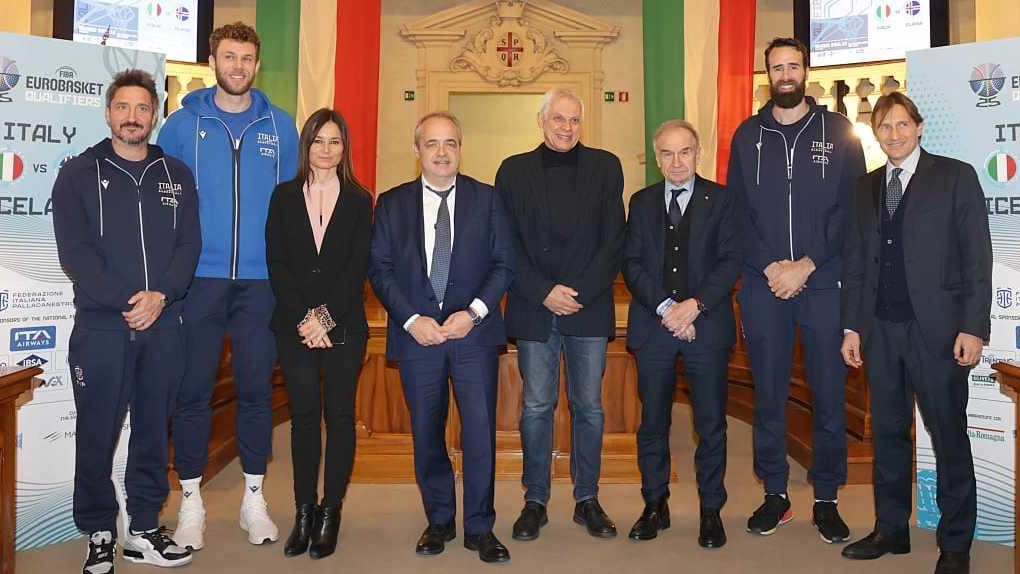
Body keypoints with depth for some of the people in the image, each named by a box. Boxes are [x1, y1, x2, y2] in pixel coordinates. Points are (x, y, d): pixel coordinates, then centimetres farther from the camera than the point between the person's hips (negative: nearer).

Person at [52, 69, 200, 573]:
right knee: (97, 435, 4)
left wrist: (161, 295, -13)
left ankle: (144, 530, 21)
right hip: (100, 326, -2)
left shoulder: (177, 175, 11)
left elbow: (189, 244, 3)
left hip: (163, 325, 2)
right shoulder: (78, 174, 4)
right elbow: (75, 252, -6)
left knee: (153, 431, 9)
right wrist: (125, 300, -16)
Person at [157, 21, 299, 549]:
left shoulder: (280, 126, 7)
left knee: (256, 390, 8)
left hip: (261, 281, 1)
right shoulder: (182, 124, 3)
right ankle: (191, 502, 19)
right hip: (199, 278, -1)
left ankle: (254, 499, 22)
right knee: (192, 391, 4)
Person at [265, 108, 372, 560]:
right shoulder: (284, 197, 7)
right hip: (294, 326, 1)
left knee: (339, 415, 4)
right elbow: (277, 263, 1)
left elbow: (358, 267, -3)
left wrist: (325, 316, -12)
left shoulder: (359, 201, 4)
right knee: (303, 416, 5)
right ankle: (304, 512, 14)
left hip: (344, 326, -1)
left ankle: (331, 512, 13)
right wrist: (303, 319, -9)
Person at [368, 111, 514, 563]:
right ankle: (439, 521, 26)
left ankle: (479, 527, 12)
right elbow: (379, 268, 3)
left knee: (480, 431, -2)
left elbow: (504, 263, 2)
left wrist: (474, 312, -11)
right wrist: (411, 319, -9)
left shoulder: (486, 199, 5)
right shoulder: (392, 203, 7)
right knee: (426, 433, 10)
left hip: (474, 330, -1)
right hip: (416, 333, 1)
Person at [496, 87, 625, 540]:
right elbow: (507, 244, 1)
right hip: (534, 308, 0)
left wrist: (580, 293, -10)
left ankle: (587, 500, 21)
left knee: (589, 406, 7)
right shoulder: (513, 170, 6)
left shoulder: (605, 167, 6)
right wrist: (544, 293, -10)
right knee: (537, 407, 6)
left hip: (589, 308, 0)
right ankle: (535, 501, 18)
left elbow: (613, 240, 0)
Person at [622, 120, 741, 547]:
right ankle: (655, 506, 24)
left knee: (711, 425, 5)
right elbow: (632, 264, 2)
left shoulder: (721, 199, 4)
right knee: (652, 423, 9)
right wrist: (665, 308, -11)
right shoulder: (641, 202, 10)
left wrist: (695, 305, -16)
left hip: (707, 325, -2)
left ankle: (711, 511, 20)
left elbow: (729, 261, -4)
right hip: (652, 326, 2)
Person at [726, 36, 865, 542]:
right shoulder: (748, 135, 9)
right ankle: (775, 494, 20)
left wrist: (805, 265, -10)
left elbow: (852, 209, -1)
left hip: (824, 284, -1)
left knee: (828, 394, 4)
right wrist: (770, 266, -8)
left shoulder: (838, 131, 5)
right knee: (768, 393, 6)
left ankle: (826, 499, 18)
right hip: (762, 285, 1)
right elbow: (736, 210, 4)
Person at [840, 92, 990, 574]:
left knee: (949, 435, 4)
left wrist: (973, 327, -11)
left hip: (936, 329, -4)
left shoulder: (955, 176, 1)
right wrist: (852, 325, 7)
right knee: (887, 432, 11)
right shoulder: (865, 188, 13)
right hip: (881, 330, 4)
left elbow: (977, 257, -4)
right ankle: (890, 529, 23)